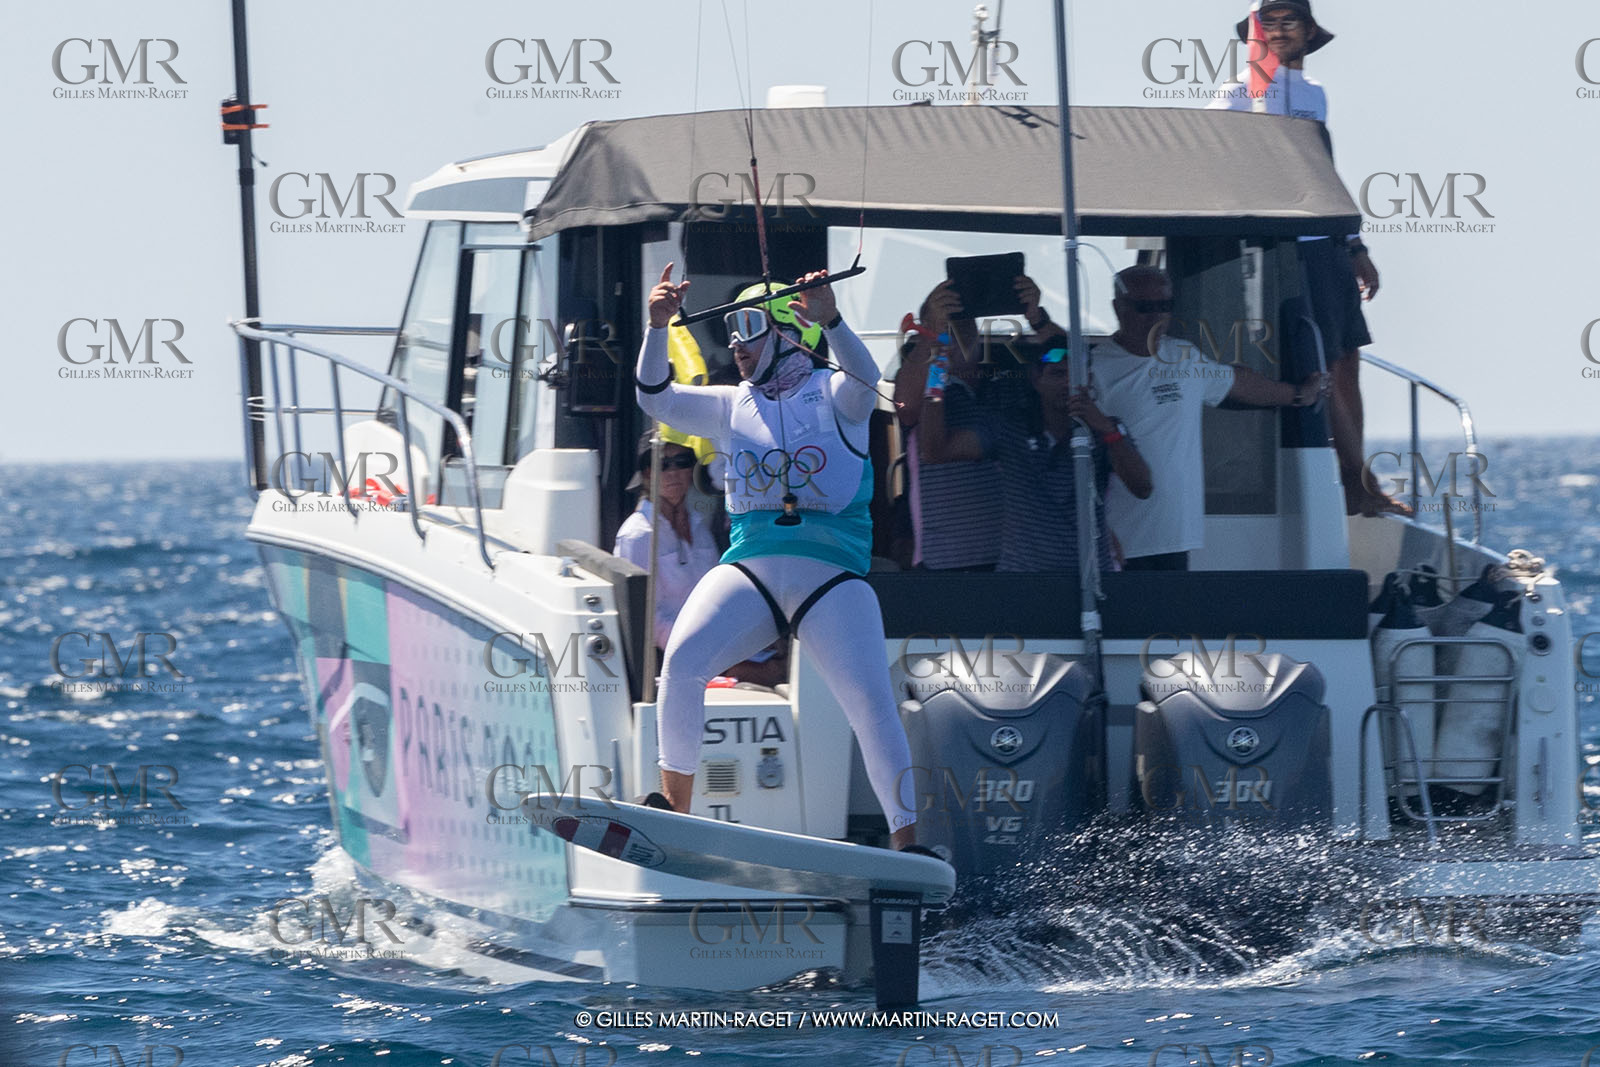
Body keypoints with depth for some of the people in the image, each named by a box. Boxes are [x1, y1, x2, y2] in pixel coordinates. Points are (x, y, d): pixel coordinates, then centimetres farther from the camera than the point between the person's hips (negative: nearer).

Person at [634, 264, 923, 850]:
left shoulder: (831, 395, 7)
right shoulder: (732, 406, 19)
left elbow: (863, 378, -15)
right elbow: (656, 399, 7)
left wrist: (827, 318, -34)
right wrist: (657, 325, -9)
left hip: (832, 572, -3)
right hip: (750, 567, 3)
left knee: (870, 701, -15)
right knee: (683, 658, -21)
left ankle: (907, 842, -10)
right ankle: (673, 803, -10)